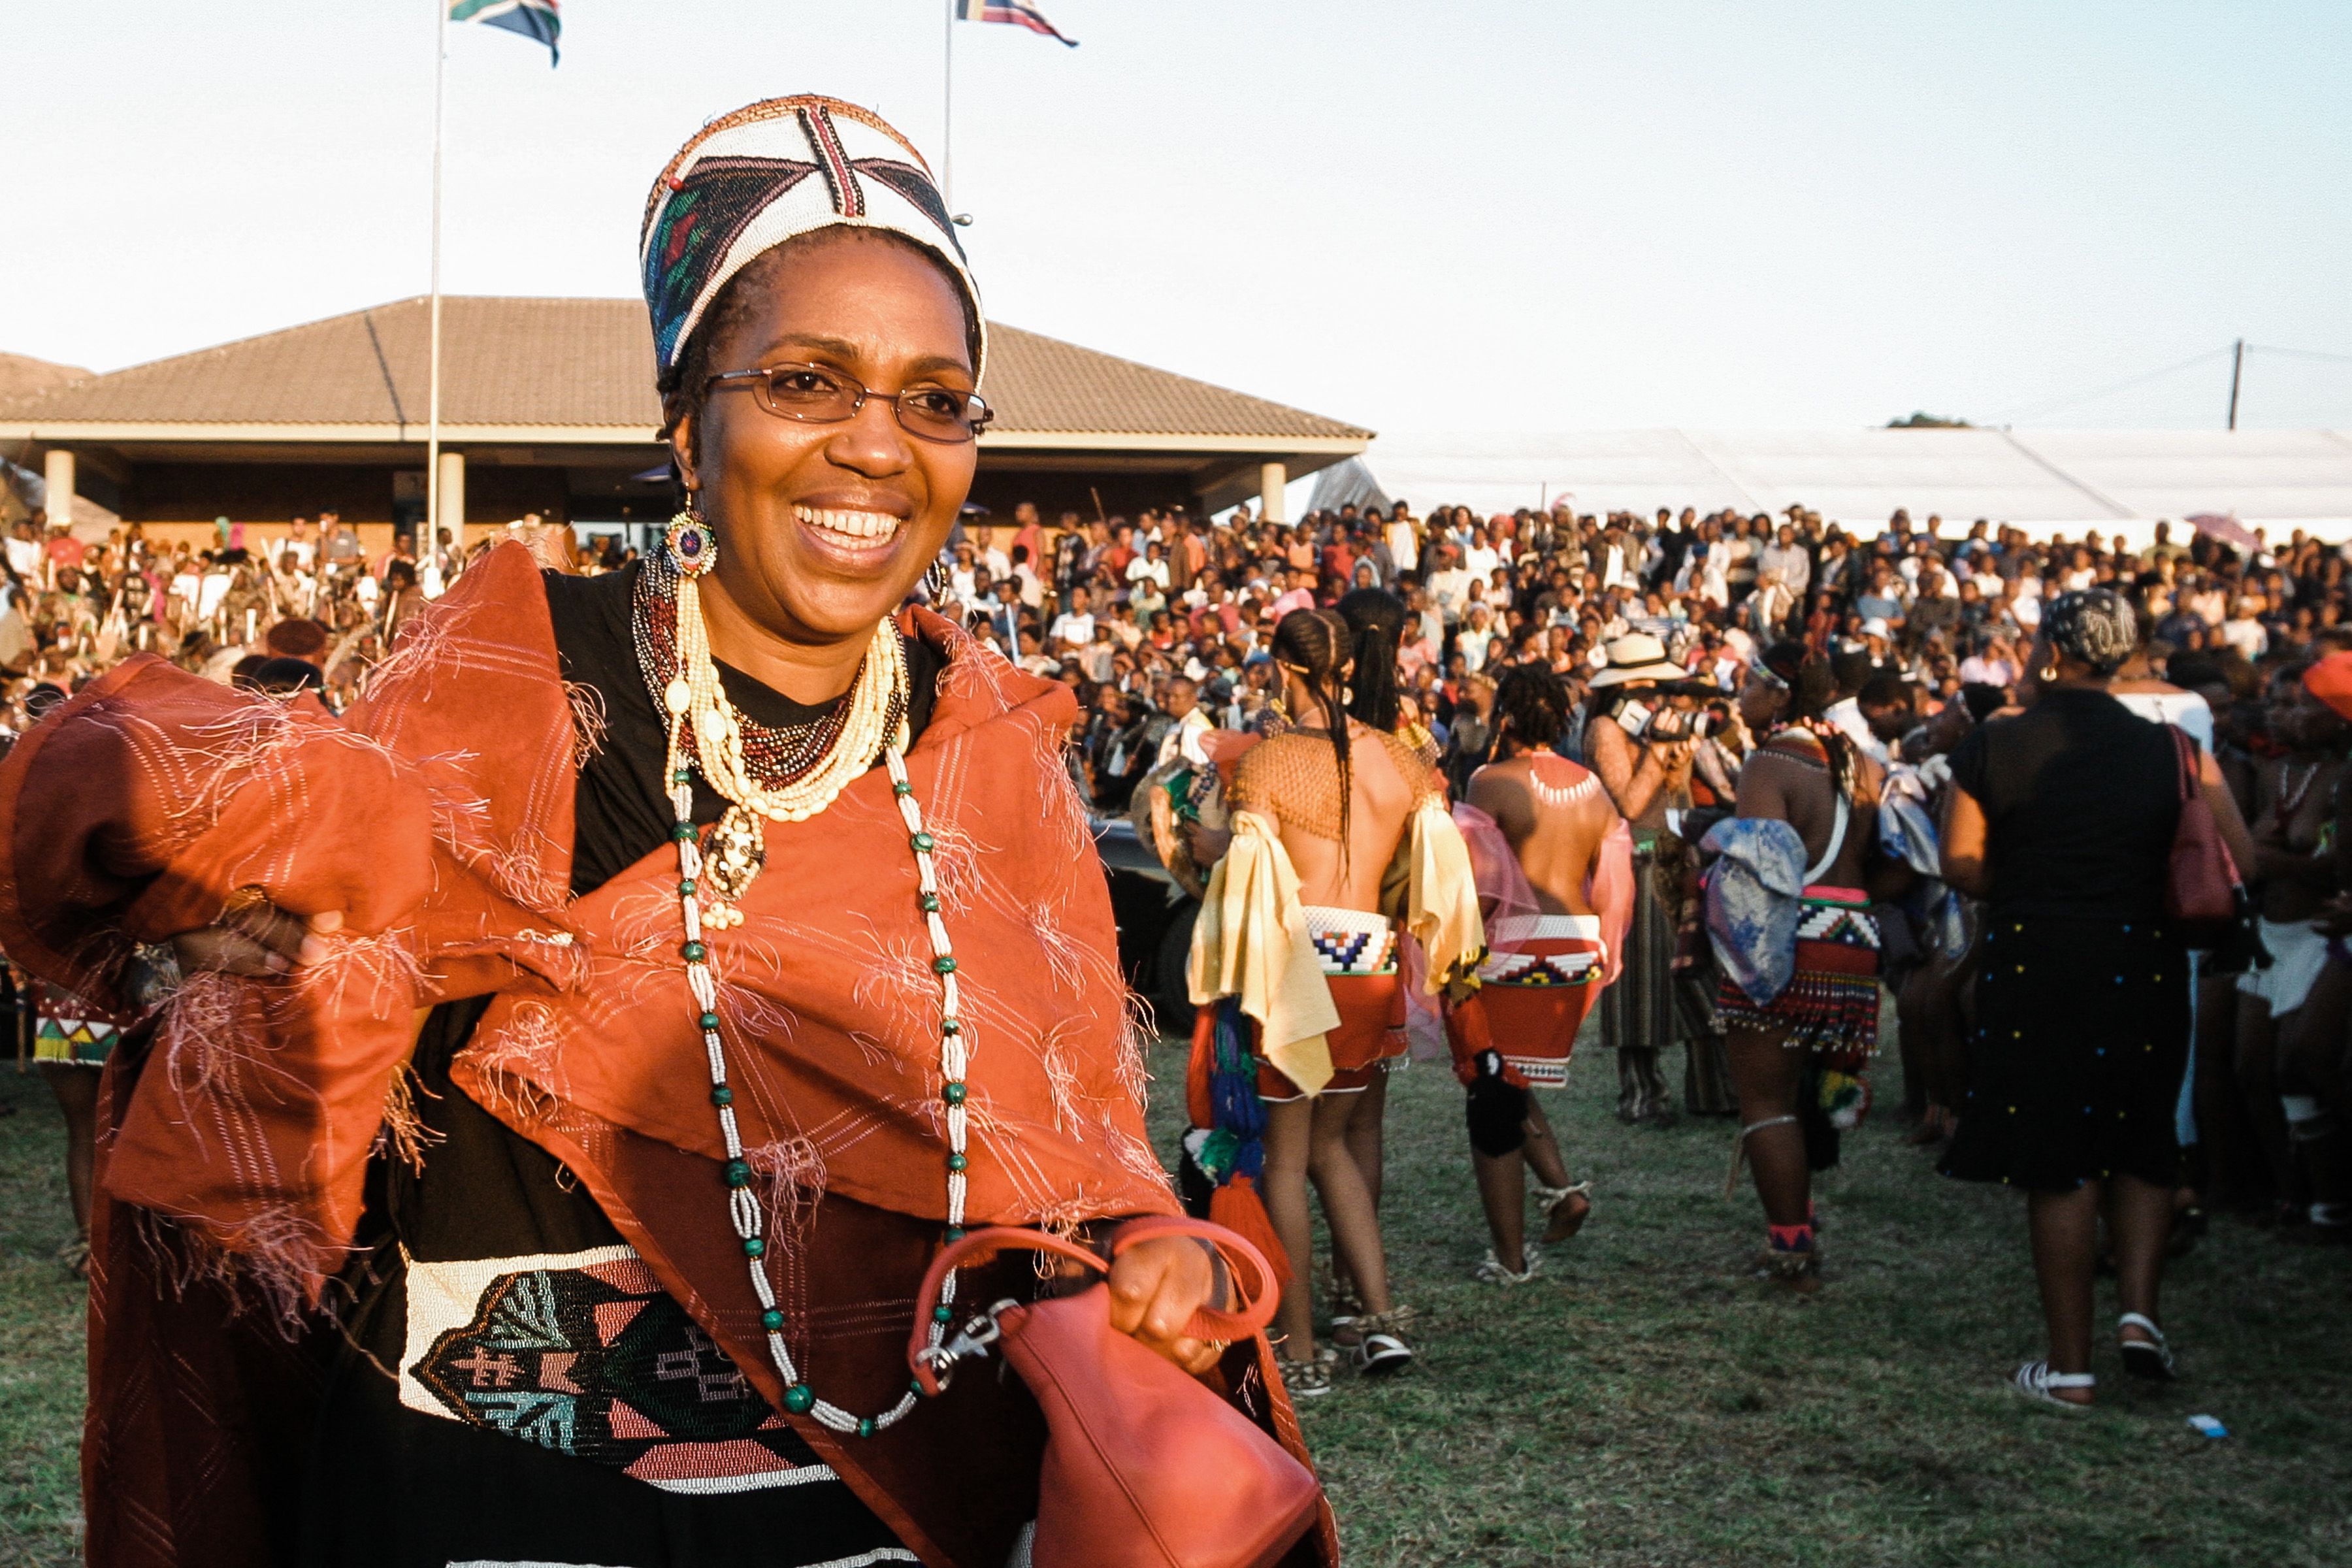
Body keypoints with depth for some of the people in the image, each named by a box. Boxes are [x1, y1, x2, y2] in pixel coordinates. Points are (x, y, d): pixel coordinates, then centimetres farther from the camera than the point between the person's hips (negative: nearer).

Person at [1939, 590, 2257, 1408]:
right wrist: (2136, 888, 11)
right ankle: (2139, 1306, 4)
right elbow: (2238, 859, -1)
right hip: (2142, 966, 1)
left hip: (2032, 965, -1)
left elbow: (1961, 864, -5)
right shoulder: (2171, 749, -1)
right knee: (2140, 1148, 20)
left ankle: (2070, 1364, 10)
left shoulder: (1992, 747, -5)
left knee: (2057, 1165, 6)